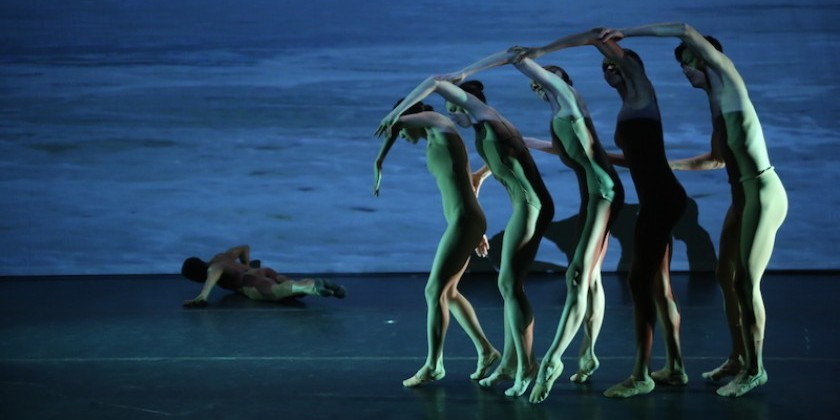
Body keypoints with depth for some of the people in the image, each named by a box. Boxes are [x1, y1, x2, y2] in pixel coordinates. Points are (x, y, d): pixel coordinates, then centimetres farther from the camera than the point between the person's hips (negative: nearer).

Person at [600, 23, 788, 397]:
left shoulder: (731, 85, -8)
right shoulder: (716, 103, 14)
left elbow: (686, 31, -17)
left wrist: (626, 32, -14)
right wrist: (669, 164, 26)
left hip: (764, 194, -9)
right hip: (743, 197, 9)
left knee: (746, 282, -6)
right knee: (726, 276, 11)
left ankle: (755, 369, 6)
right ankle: (738, 359, 22)